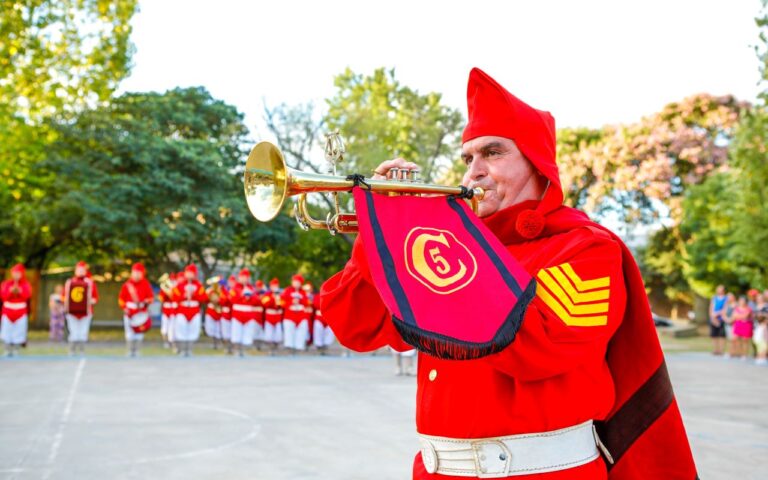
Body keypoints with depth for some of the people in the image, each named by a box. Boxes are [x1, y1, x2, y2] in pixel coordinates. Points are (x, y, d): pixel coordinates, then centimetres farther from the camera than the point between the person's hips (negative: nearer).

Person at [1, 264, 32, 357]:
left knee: (19, 332, -2)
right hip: (8, 311, 1)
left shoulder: (26, 285, 3)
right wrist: (11, 291, -20)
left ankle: (16, 350, 7)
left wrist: (19, 291, -26)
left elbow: (27, 296, -12)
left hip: (21, 312, -1)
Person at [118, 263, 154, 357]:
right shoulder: (127, 285, 1)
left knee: (139, 331, -2)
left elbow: (151, 297, 2)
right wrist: (124, 308, -7)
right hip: (129, 312, 1)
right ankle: (130, 351, 14)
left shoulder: (146, 284, -1)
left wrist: (146, 302, -18)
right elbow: (121, 298, 6)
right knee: (129, 332, 3)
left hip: (142, 312, -1)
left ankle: (137, 351, 7)